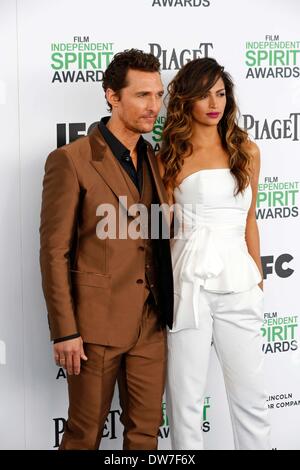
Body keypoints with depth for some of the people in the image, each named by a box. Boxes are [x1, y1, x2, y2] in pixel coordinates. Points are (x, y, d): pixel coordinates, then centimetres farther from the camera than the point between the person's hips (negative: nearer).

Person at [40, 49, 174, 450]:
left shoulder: (155, 160, 10)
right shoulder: (71, 161, -9)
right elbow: (54, 252, -10)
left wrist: (166, 310, 9)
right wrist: (64, 331, -13)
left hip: (151, 323, 6)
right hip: (96, 323, -5)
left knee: (146, 431, 14)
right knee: (85, 433, 8)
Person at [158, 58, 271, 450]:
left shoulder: (246, 150, 11)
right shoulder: (171, 156, 4)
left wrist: (258, 277, 17)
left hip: (238, 279, 2)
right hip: (189, 280, -2)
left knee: (251, 395, 6)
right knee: (186, 395, 4)